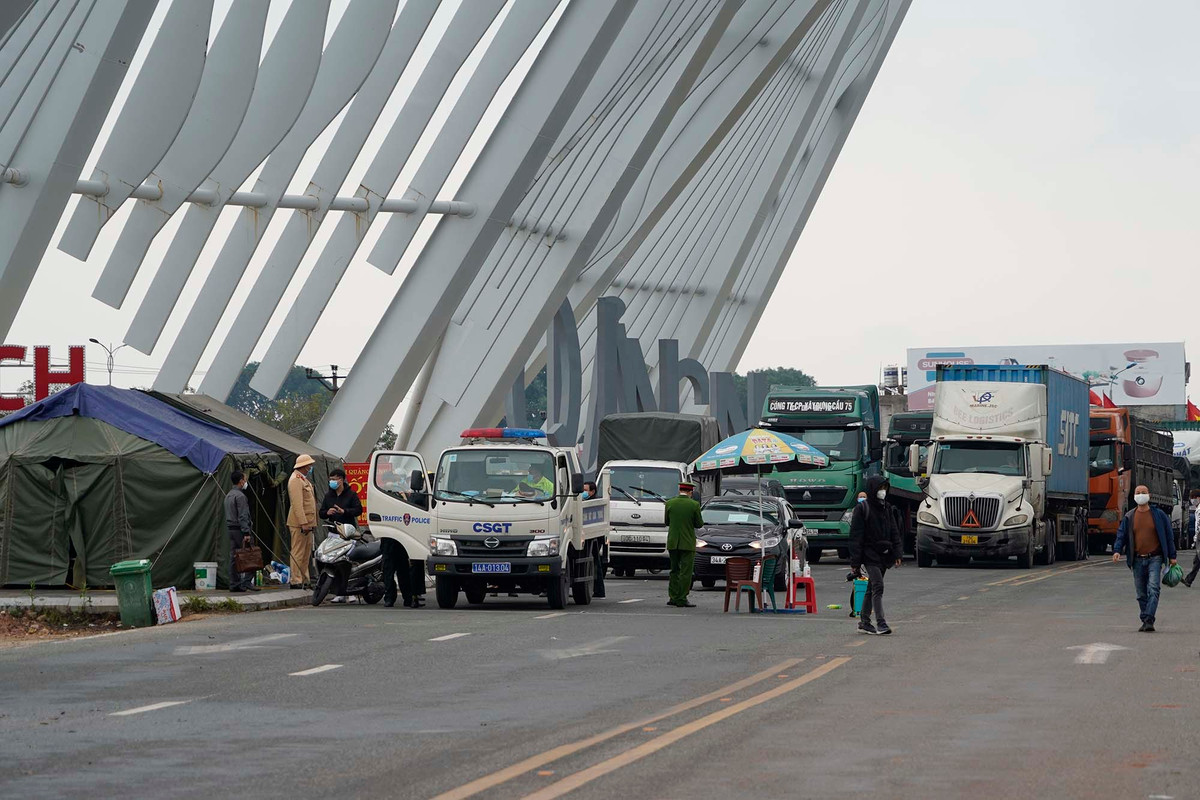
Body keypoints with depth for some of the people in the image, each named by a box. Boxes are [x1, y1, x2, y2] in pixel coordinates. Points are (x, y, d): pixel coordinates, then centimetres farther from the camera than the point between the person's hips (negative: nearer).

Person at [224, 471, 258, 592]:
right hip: (240, 529, -9)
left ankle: (234, 584, 7)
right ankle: (247, 581, -15)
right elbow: (242, 516, -19)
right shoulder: (240, 496, -13)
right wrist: (246, 533, -21)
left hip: (230, 529, 9)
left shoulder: (228, 495, 17)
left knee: (233, 557, 7)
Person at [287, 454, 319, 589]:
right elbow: (297, 504, -20)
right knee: (298, 553, -8)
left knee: (306, 553, 13)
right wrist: (303, 523, -24)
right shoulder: (295, 480, -13)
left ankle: (304, 580, 18)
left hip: (307, 522, 10)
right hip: (299, 523, -10)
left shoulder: (304, 479, 21)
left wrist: (312, 523, 22)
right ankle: (296, 581, -8)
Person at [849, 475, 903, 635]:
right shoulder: (862, 508, -7)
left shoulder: (886, 508, 13)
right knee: (878, 586, -15)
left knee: (872, 589, 12)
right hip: (870, 554, -6)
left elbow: (894, 532, 14)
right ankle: (881, 624, -18)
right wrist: (855, 562, -12)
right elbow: (856, 536, -9)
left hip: (883, 555, 6)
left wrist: (897, 553, 3)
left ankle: (864, 622, 20)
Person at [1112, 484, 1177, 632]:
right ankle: (1146, 622, 14)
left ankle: (1149, 620, -23)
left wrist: (1172, 556, 5)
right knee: (1141, 593, 6)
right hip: (1138, 560, 3)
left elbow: (1168, 535, 8)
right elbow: (1121, 535, 8)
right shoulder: (1129, 517, 8)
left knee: (1153, 589, -16)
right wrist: (1117, 551, -11)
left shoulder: (1159, 515, 3)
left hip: (1154, 558, -3)